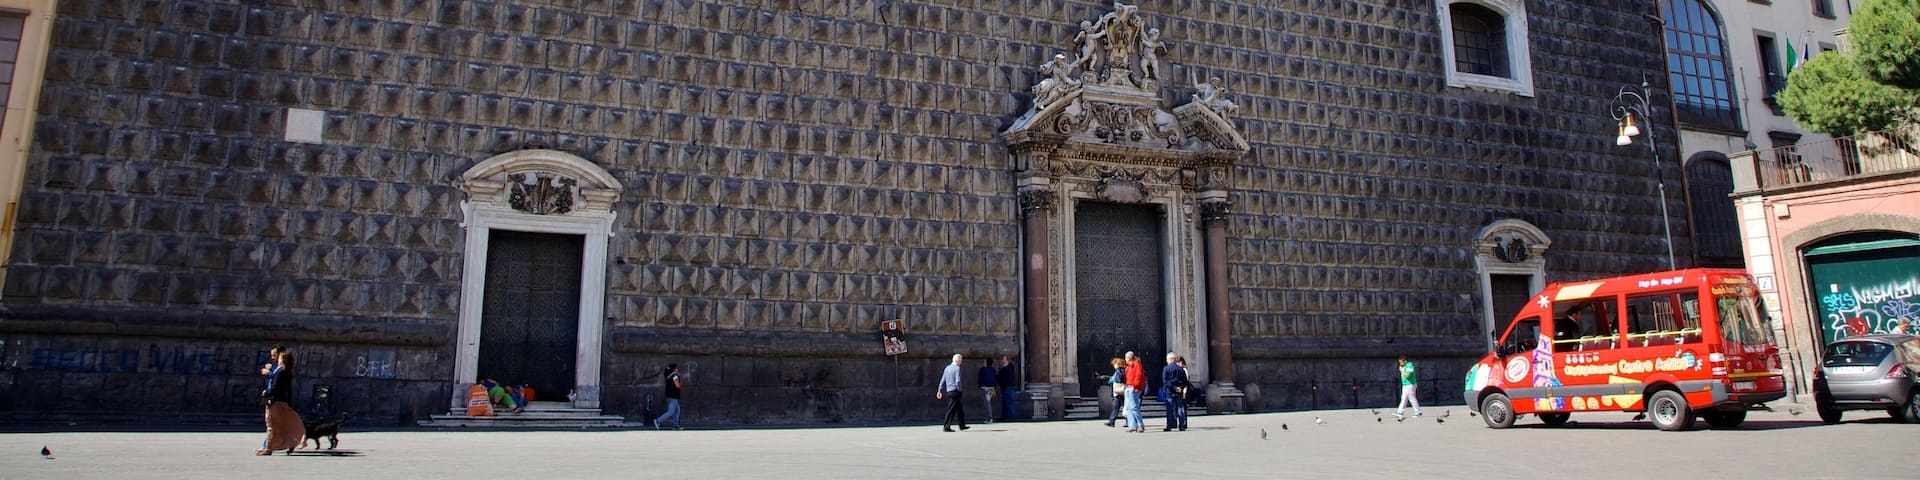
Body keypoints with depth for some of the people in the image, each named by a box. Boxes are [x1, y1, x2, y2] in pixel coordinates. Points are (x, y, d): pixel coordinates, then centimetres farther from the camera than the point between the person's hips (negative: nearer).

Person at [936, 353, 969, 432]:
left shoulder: (947, 368, 12)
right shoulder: (957, 368, -10)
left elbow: (942, 380, 14)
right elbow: (958, 381, -19)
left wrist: (940, 391, 16)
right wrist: (960, 389, -5)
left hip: (948, 391, 8)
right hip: (955, 391, -8)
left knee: (959, 408, 17)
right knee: (951, 409, -5)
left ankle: (962, 425, 23)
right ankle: (946, 427, -6)